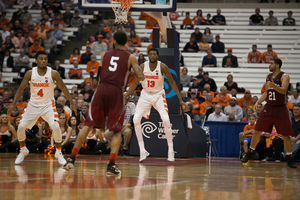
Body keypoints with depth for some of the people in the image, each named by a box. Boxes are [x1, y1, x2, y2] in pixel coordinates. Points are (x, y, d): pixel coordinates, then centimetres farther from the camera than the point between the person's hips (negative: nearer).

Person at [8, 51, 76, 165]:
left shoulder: (53, 74, -14)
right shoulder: (30, 73, -10)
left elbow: (63, 88, -3)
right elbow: (21, 89, 0)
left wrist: (71, 103, -5)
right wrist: (13, 104, -6)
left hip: (48, 104, -2)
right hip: (33, 104, 2)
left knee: (56, 127, -20)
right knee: (21, 127, -5)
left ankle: (59, 153, 0)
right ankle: (23, 151, 20)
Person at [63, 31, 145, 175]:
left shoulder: (105, 55, 16)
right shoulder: (130, 58, 8)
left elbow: (98, 76, 17)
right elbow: (141, 77, 2)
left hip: (102, 89, 2)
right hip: (116, 92, -2)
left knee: (88, 125, 10)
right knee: (117, 131, 9)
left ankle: (71, 159, 4)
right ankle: (111, 165, -4)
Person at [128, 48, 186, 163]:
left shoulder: (163, 67, -16)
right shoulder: (142, 67, -11)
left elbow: (172, 82, -6)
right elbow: (135, 83, 1)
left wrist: (180, 100, -8)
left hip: (159, 95, -2)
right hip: (145, 95, 2)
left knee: (166, 120, -19)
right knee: (136, 120, -13)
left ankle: (170, 151, -8)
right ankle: (142, 151, -6)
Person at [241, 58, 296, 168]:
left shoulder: (284, 76, -10)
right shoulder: (269, 76, 9)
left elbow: (283, 90, -27)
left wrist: (274, 86, -45)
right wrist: (258, 102, 4)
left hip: (280, 109, -5)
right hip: (268, 108, 5)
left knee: (285, 135, -2)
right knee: (257, 131, 2)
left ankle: (290, 159, 8)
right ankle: (250, 153, 16)